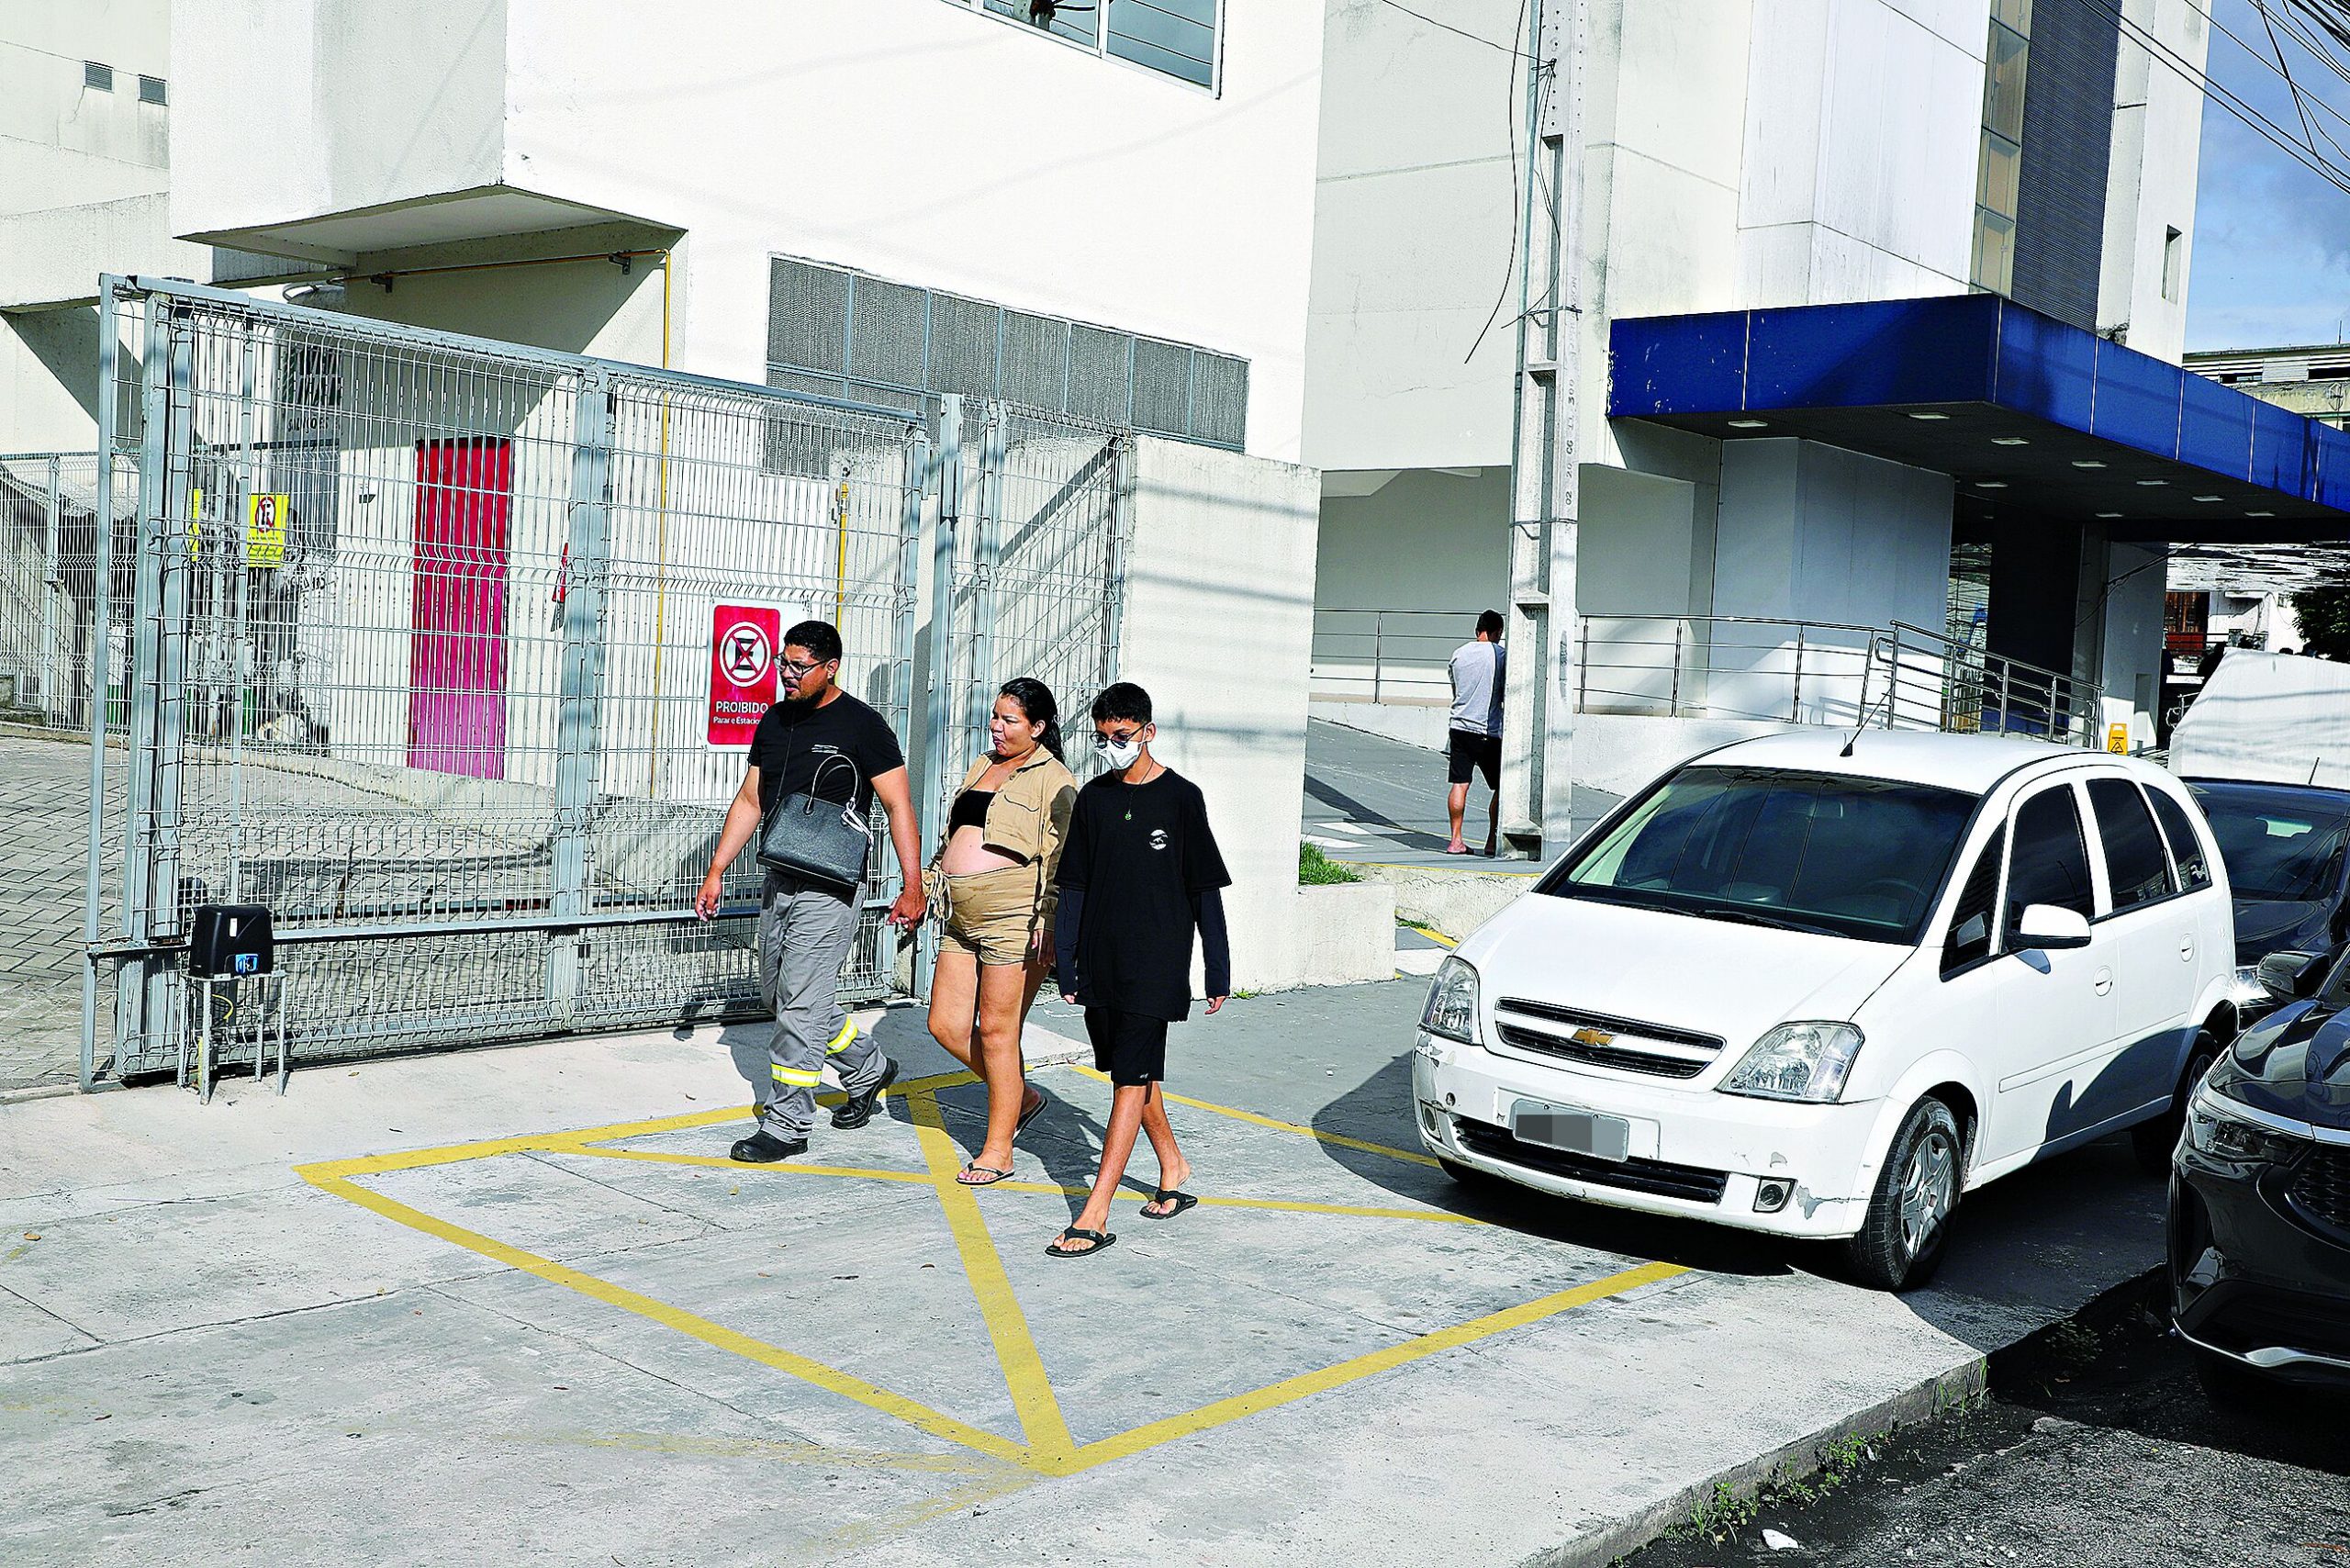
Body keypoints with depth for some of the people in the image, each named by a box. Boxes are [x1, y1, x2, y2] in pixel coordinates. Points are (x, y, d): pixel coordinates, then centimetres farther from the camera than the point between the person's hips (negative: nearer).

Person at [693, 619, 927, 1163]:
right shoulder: (774, 721, 11)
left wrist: (913, 888, -14)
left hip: (829, 889, -8)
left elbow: (898, 806, -9)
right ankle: (869, 1069, 34)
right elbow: (750, 801, 17)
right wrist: (715, 872, 14)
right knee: (779, 994, 15)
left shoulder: (860, 725, -9)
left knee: (801, 1003, -7)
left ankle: (786, 1125, 2)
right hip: (778, 883, 8)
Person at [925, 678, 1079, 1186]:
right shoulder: (983, 766, 19)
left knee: (996, 1030, -3)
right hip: (963, 916, 8)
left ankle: (998, 1152, 8)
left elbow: (1059, 861, -12)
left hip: (1012, 915, -8)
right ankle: (1022, 1097, 28)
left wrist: (1046, 923, -19)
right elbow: (954, 835, 28)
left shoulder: (1054, 780, -5)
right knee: (946, 1025, 7)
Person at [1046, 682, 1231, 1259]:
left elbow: (1205, 889, -1)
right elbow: (1074, 886, 11)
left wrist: (1218, 970, -2)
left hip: (1156, 965, -5)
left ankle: (1094, 1217, -12)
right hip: (1100, 963, 5)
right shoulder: (1093, 799, 8)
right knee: (1133, 1074, 15)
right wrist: (1065, 962, 6)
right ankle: (1173, 1168, 35)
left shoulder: (1180, 798, -4)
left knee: (1132, 1081, -9)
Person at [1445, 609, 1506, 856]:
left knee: (1459, 784, 5)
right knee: (1502, 788, 7)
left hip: (1460, 726, 4)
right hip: (1490, 731, -4)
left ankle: (1456, 840, 3)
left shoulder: (1459, 653, 8)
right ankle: (1492, 841, 6)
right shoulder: (1501, 655, -6)